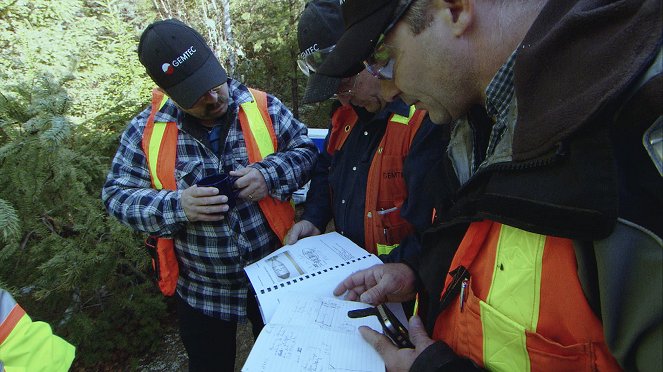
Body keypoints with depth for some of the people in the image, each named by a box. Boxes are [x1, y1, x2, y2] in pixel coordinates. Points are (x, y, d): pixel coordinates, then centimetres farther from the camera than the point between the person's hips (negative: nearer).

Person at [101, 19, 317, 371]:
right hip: (200, 290, 0)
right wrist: (176, 206, -24)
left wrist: (269, 174, -23)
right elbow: (117, 195, -6)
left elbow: (306, 150, -3)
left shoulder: (263, 107, -10)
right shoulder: (145, 130, -10)